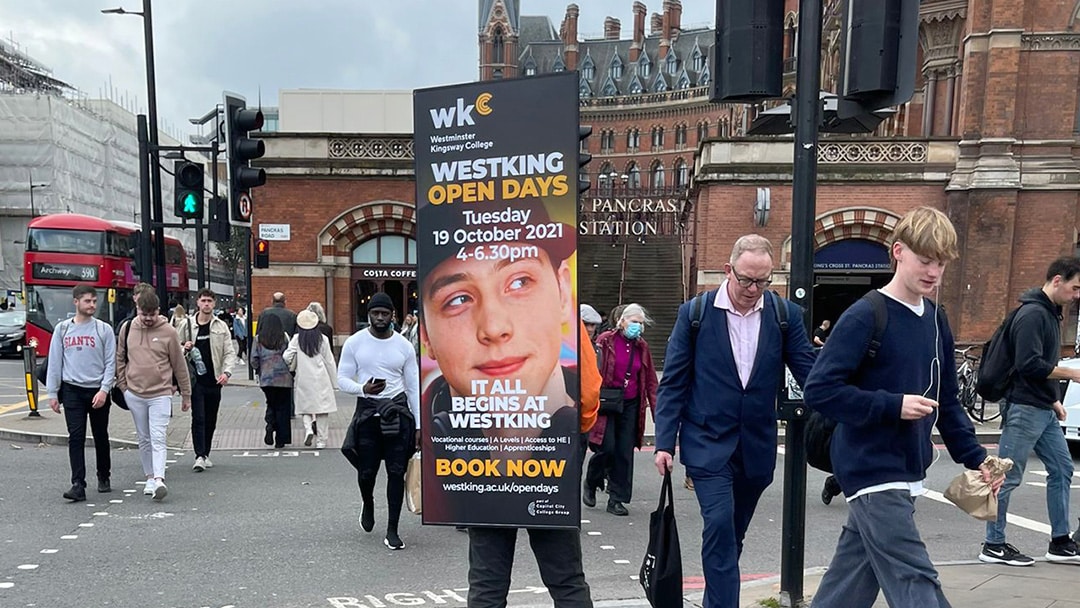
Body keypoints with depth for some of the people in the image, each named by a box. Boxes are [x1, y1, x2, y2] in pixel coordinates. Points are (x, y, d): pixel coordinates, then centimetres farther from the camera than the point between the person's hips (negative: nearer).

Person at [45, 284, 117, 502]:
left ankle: (103, 477, 28)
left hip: (98, 391, 0)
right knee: (76, 437, -6)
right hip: (72, 390, 0)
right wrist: (52, 393, 3)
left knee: (101, 437, 11)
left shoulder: (104, 329, 0)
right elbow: (54, 362, 7)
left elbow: (110, 362, -2)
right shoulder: (62, 329, 5)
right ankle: (78, 485, -6)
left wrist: (104, 390, -12)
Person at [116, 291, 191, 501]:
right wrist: (123, 386, 6)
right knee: (144, 439, 11)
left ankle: (159, 479, -17)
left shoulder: (168, 332, -4)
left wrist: (186, 395, 4)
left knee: (158, 438, -11)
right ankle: (150, 477, 20)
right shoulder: (127, 329, 4)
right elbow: (120, 359, 14)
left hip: (161, 394, -3)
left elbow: (180, 365, 1)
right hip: (134, 394, 3)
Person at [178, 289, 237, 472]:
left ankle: (205, 454, 22)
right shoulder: (187, 325, 4)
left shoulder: (221, 326, 5)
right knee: (198, 417, -9)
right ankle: (200, 456, -8)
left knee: (211, 420, 9)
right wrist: (184, 348, -10)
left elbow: (229, 352, 2)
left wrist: (227, 371, -14)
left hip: (214, 380, 2)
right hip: (195, 379, -2)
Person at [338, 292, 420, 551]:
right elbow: (343, 378, 1)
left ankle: (392, 531, 10)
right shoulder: (355, 343, 0)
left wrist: (418, 424, 2)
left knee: (397, 472, -1)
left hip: (398, 411, 1)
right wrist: (362, 389, -21)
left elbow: (414, 386, 6)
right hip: (367, 410, 0)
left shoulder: (404, 345, 3)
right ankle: (367, 503, 40)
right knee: (367, 471, 4)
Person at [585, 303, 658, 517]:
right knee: (607, 447, -10)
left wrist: (656, 408, 5)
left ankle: (617, 499, 13)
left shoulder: (642, 347, 9)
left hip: (631, 405, 4)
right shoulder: (606, 340, -5)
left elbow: (650, 380, 12)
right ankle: (591, 483, 18)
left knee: (625, 452, 3)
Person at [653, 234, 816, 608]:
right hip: (708, 442, -2)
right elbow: (673, 383, -3)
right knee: (720, 526, -12)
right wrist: (664, 443, -8)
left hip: (757, 446, 3)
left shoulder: (785, 315, -1)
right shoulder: (695, 313, -5)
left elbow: (810, 373, -1)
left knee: (732, 533, 15)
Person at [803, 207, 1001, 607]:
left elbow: (946, 401, 18)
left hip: (905, 473, 8)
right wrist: (893, 406, -20)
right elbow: (819, 390, -18)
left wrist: (974, 458, 11)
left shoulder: (935, 319, 10)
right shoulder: (866, 316, -13)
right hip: (872, 472, -8)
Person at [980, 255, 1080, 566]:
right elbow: (1030, 364, -23)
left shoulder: (1050, 314, 16)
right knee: (1008, 477, -2)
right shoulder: (1033, 314, -15)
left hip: (1043, 410, 10)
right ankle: (993, 546, 6)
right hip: (1025, 409, -10)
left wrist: (1053, 400, 18)